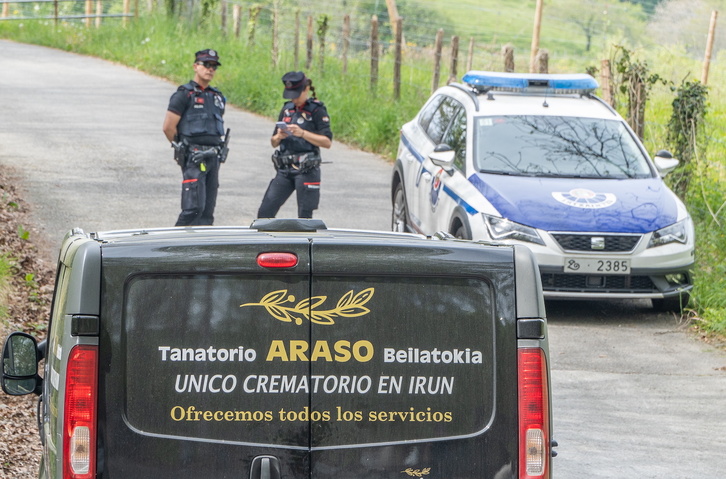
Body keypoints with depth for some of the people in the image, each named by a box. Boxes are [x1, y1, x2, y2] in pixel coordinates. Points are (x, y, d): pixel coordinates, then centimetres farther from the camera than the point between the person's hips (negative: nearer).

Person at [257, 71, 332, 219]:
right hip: (285, 170, 6)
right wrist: (278, 137, -5)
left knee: (304, 217, -3)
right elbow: (273, 143, 18)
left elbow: (327, 142, -12)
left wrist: (302, 133, -20)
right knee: (264, 212, -1)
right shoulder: (287, 109, 14)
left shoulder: (317, 110, -3)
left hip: (306, 171, -6)